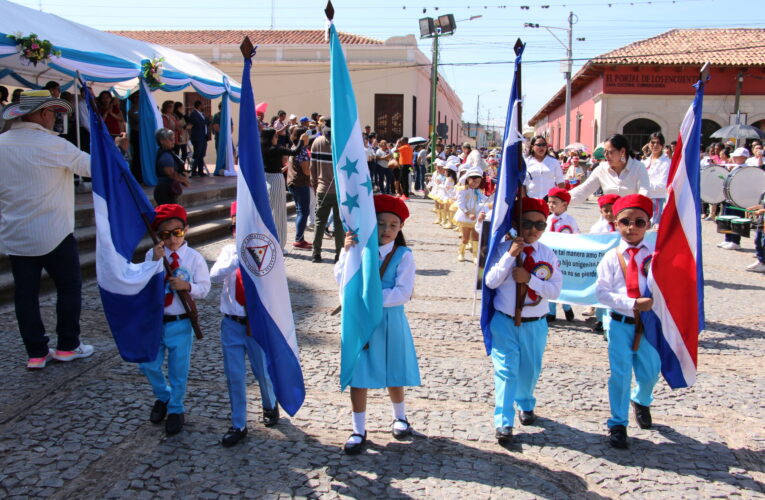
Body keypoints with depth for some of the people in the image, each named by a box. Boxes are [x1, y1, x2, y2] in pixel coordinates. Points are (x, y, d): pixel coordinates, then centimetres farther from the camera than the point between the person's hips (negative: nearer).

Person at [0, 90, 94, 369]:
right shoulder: (52, 145, -15)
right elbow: (91, 166, -6)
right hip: (54, 234, -5)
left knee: (25, 293, 9)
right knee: (69, 286, 11)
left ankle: (36, 353, 15)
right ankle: (67, 346, 18)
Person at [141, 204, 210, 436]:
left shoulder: (194, 258, -7)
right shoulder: (152, 255, -3)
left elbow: (204, 288, -5)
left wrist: (187, 286, -24)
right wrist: (155, 262, -21)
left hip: (180, 323, -2)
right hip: (154, 321, 2)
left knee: (178, 369, 9)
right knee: (148, 365, 11)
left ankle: (175, 409, 30)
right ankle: (163, 397, 40)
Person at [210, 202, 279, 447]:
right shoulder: (229, 251, 0)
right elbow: (215, 276, -17)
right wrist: (239, 258, -29)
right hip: (232, 323, 2)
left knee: (263, 372, 11)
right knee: (234, 376, 8)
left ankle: (270, 406, 42)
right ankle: (238, 425, 22)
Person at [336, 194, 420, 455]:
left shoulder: (403, 255, -7)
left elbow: (403, 292, -15)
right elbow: (342, 280, -13)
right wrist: (346, 252, -24)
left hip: (390, 321, 0)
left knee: (393, 374, 16)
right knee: (358, 376, 4)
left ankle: (400, 418, 42)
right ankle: (359, 430, 19)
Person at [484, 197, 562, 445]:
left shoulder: (548, 255, -2)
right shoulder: (504, 249, -8)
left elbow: (555, 290, -9)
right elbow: (490, 281, -16)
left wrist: (530, 278, -22)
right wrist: (510, 255, -24)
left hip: (535, 323, 3)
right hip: (505, 321, -3)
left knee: (530, 369, 19)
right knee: (506, 370, -6)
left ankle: (526, 405, 46)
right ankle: (504, 423, -2)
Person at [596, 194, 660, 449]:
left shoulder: (656, 254, 0)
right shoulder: (611, 257, -3)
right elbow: (602, 292, -9)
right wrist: (632, 304, -19)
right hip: (620, 323, -1)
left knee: (650, 372, 12)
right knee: (620, 373, 0)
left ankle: (641, 400, 47)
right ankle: (618, 424, 14)